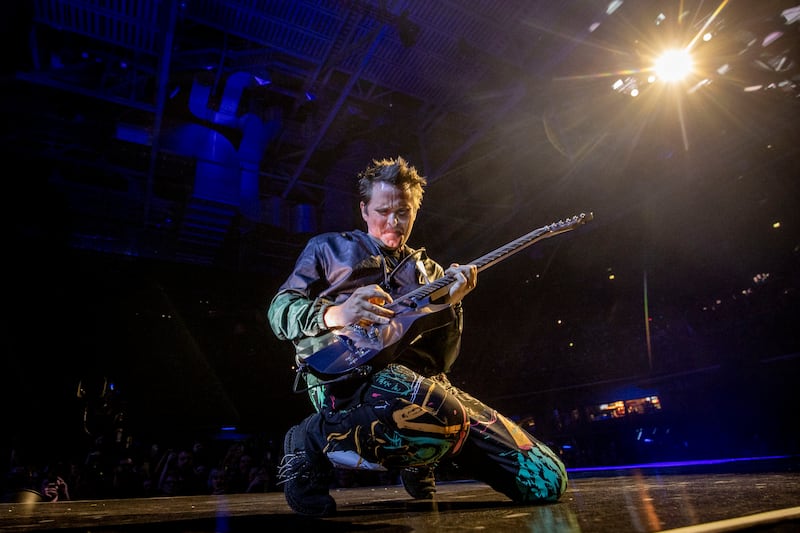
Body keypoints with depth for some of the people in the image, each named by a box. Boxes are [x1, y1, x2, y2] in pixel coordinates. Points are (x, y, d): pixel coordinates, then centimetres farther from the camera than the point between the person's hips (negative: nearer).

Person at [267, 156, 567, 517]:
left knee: (546, 480, -3)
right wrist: (333, 314, -13)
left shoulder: (428, 272, 25)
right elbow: (279, 309, 9)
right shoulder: (329, 248, 17)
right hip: (347, 374, -5)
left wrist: (450, 304, -3)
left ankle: (418, 455, 18)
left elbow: (442, 359, 18)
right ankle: (314, 440, -11)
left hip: (420, 380, 6)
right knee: (438, 417, -42)